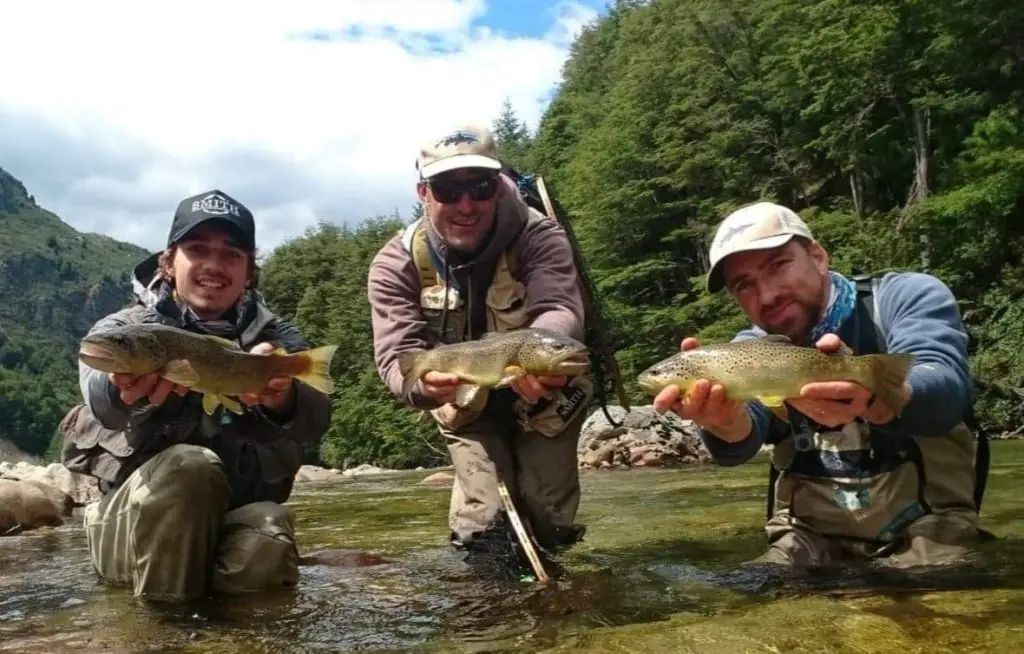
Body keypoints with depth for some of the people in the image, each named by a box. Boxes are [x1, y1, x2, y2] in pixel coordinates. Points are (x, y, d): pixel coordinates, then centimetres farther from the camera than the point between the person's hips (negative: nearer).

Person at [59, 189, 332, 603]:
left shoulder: (275, 339, 5)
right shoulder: (125, 329, 1)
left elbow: (314, 422, -16)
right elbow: (101, 394, -24)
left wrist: (282, 399, -41)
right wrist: (128, 389, -50)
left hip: (239, 516, 1)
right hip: (136, 519, 0)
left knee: (264, 546, -32)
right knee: (186, 465, -30)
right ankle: (165, 600, -8)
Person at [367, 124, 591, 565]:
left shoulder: (539, 237, -26)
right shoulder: (396, 264, -21)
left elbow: (559, 311, -44)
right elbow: (397, 356, -31)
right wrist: (423, 382, -57)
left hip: (545, 394, 0)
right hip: (465, 404, 1)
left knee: (549, 520, 3)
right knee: (482, 526, -5)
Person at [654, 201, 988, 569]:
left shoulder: (908, 296, -6)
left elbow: (948, 390, -26)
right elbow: (744, 434, -17)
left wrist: (874, 397, -47)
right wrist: (725, 420, -41)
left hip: (928, 526, -2)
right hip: (812, 535, 3)